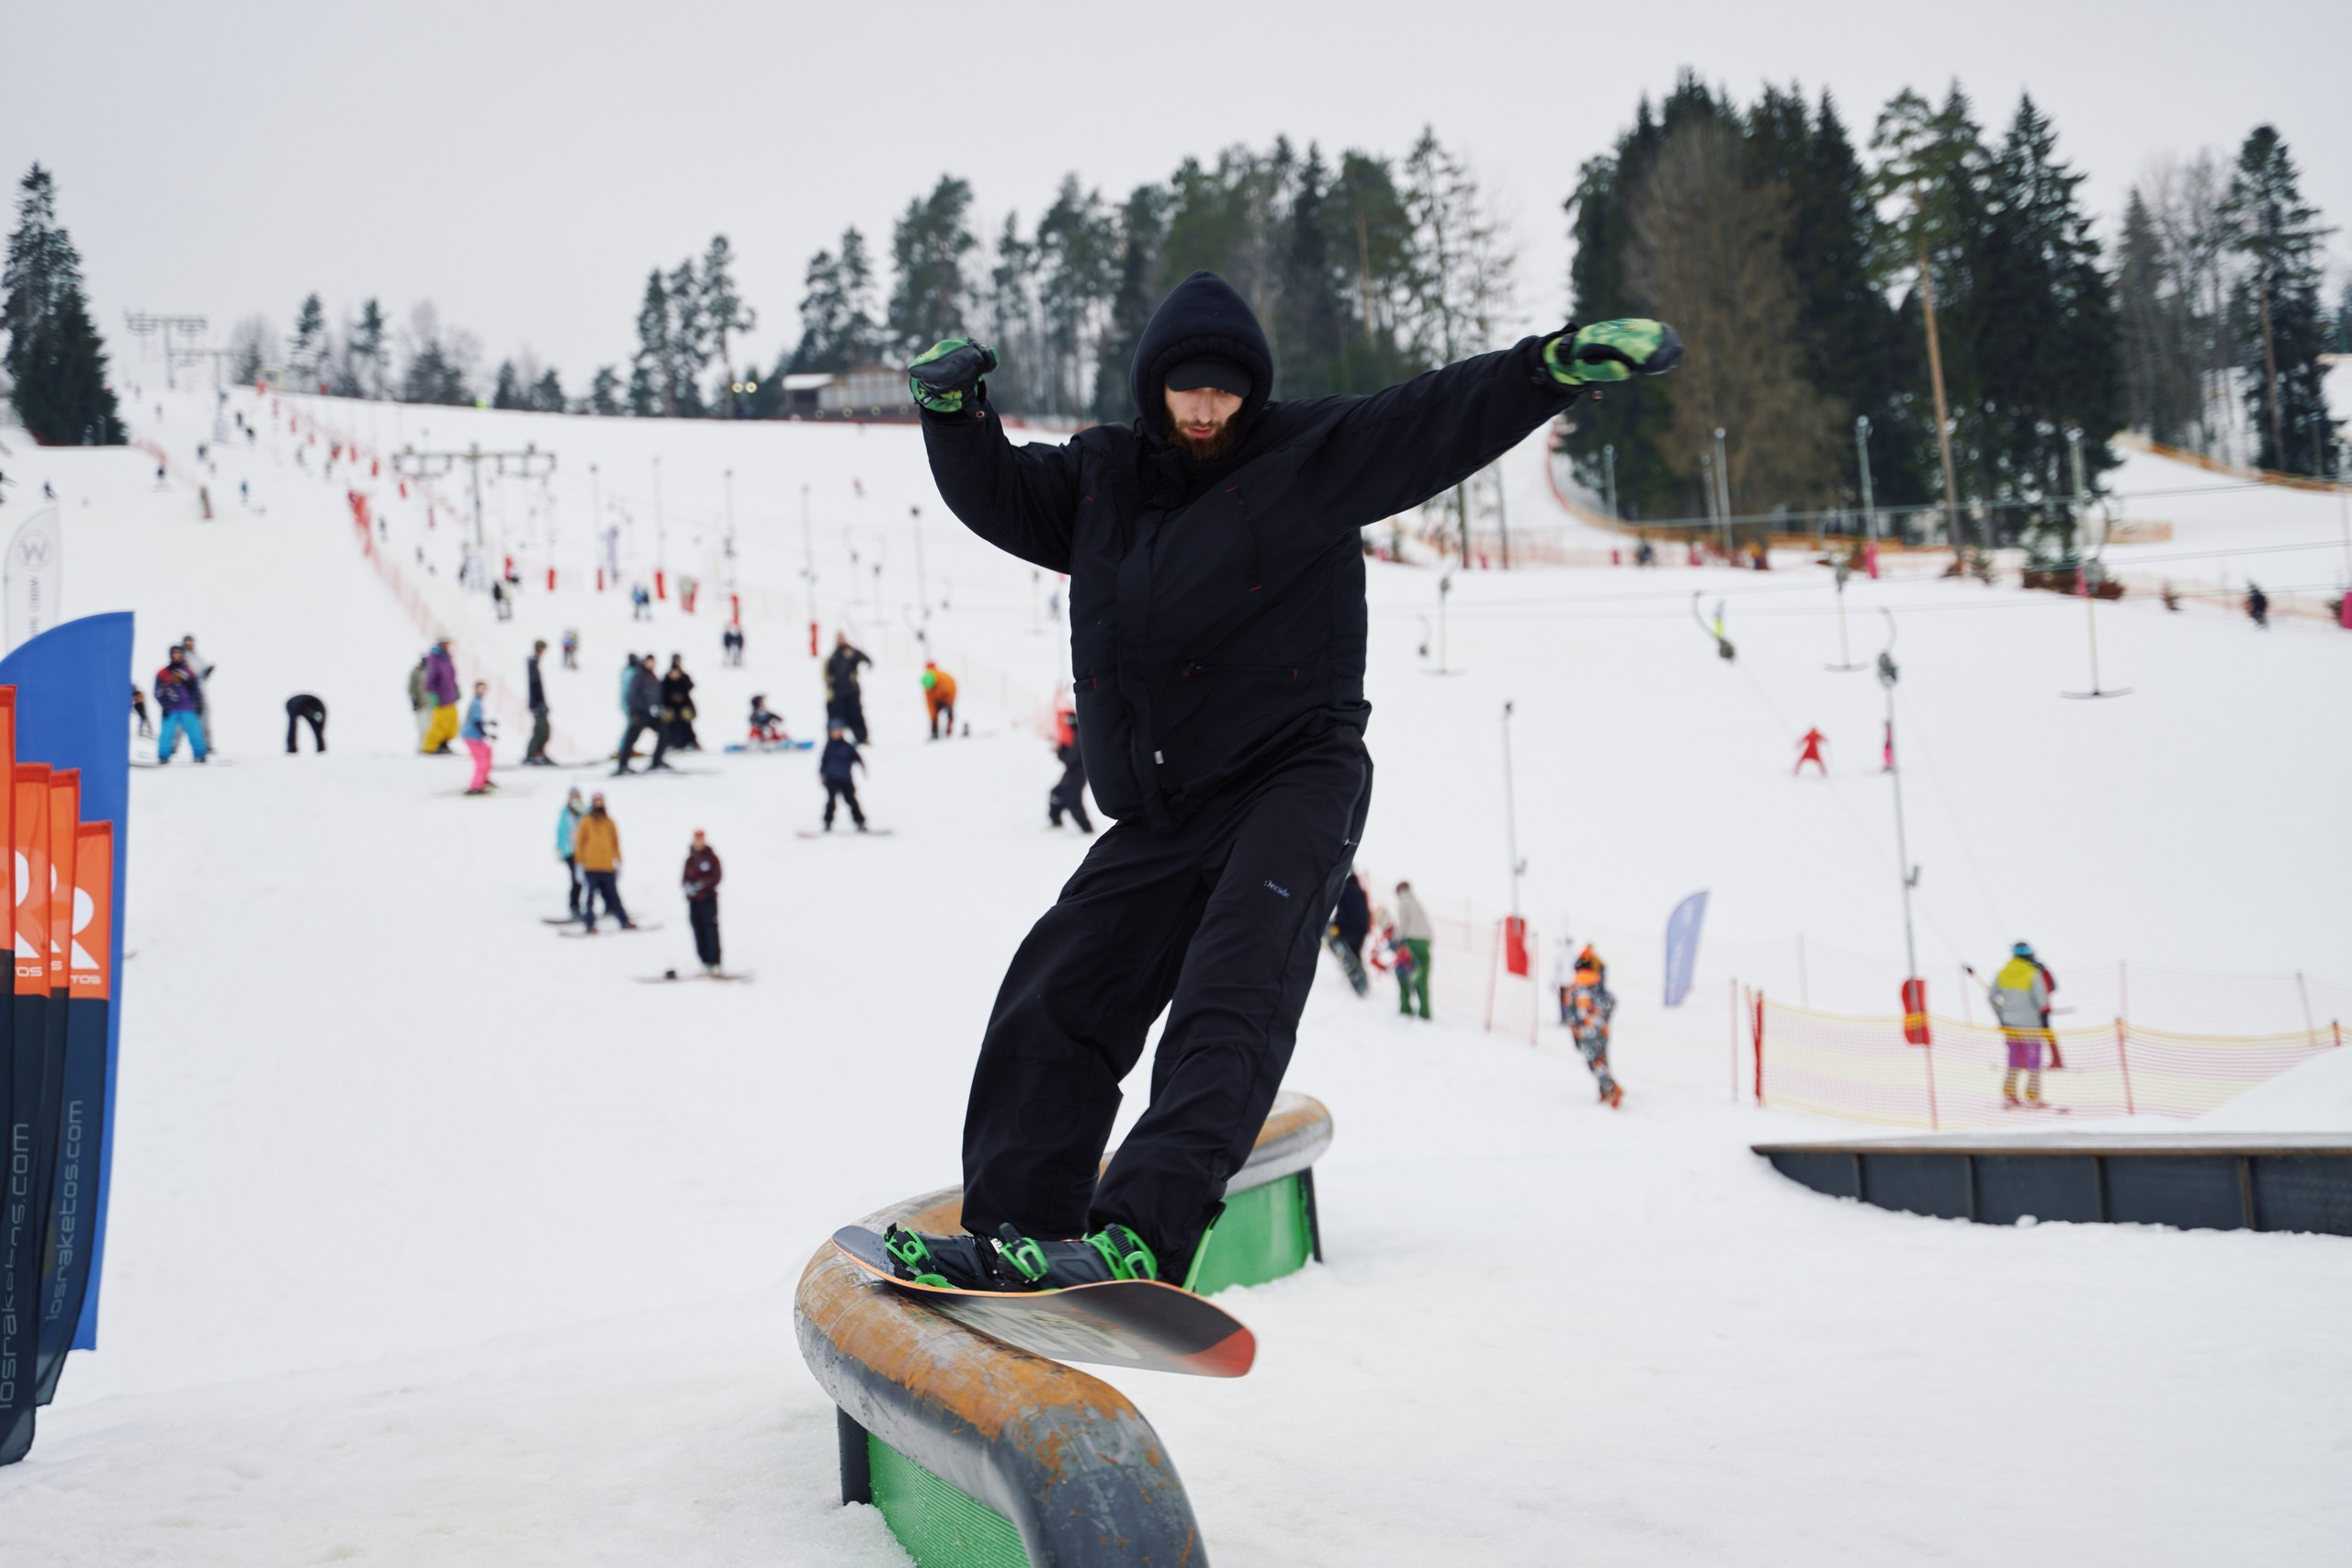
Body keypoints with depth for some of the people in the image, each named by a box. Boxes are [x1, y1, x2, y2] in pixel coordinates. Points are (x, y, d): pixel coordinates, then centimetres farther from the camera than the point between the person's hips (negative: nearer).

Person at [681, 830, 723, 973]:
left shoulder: (711, 857, -2)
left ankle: (714, 962, -9)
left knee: (711, 930, -8)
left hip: (708, 898, -5)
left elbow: (716, 877, -7)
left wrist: (702, 885, -20)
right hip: (693, 900, 5)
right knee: (698, 932, 5)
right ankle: (705, 962, 9)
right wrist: (687, 885, -10)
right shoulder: (690, 859, 12)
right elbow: (684, 876, 12)